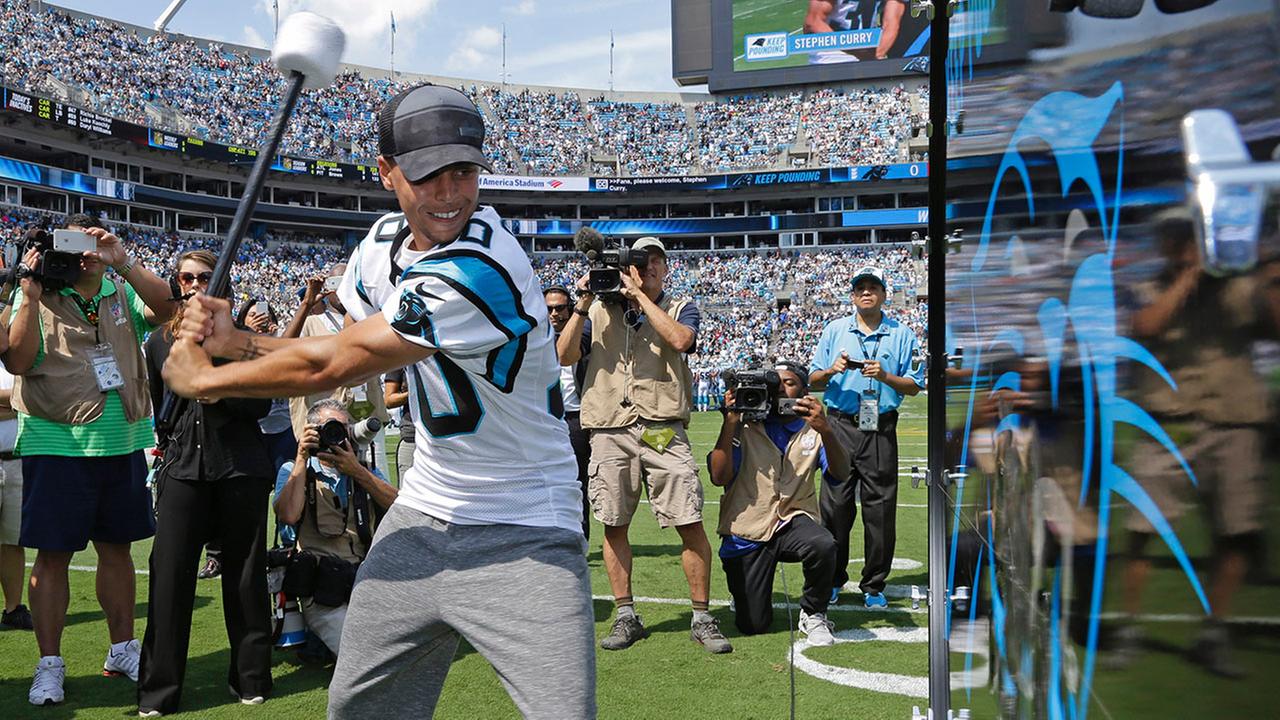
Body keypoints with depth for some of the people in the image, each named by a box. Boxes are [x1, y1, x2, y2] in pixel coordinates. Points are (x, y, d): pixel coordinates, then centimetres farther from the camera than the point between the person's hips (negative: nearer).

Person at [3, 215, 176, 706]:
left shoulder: (122, 295, 8)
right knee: (52, 554, 0)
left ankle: (123, 649, 26)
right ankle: (49, 664, 11)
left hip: (123, 442, 3)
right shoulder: (40, 298, 1)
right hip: (57, 445, -3)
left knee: (116, 548, 13)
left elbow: (165, 308, -11)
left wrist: (122, 262, -20)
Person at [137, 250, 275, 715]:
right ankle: (158, 692, 6)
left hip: (240, 466, -2)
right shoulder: (160, 341, 12)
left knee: (244, 572, 4)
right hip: (182, 467, 2)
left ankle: (251, 679, 16)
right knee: (169, 572, -3)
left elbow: (261, 404, 0)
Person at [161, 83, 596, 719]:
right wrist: (237, 342, -5)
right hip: (424, 515, 7)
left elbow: (328, 368, -20)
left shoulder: (477, 270, -27)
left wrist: (204, 377, -5)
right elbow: (346, 352, 11)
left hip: (523, 539, -7)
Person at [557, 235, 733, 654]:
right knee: (614, 525, 4)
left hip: (662, 428, -1)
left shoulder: (680, 309, 13)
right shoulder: (600, 312, 16)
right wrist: (583, 304, 0)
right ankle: (625, 617, 17)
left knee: (690, 524, -6)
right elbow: (565, 357, 5)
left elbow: (680, 340, -11)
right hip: (610, 433, 2)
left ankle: (702, 619, 7)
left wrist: (640, 294, -6)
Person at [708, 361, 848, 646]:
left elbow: (840, 473, -13)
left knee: (823, 545, -35)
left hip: (793, 523, 1)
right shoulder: (744, 427, 1)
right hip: (746, 533, -1)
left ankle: (813, 614, -6)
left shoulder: (812, 430, 4)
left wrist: (825, 430, -31)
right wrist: (730, 422, -18)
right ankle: (746, 592, 36)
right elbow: (719, 477, -12)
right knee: (753, 625, -2)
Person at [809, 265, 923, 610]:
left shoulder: (902, 335, 8)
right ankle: (832, 579, 14)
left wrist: (886, 376, -13)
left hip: (881, 431, 0)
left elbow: (914, 386, 5)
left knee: (880, 509, 1)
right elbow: (813, 380, 10)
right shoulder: (834, 329, 11)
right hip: (841, 428, 1)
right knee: (834, 505, 0)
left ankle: (874, 585, 12)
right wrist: (832, 371, -11)